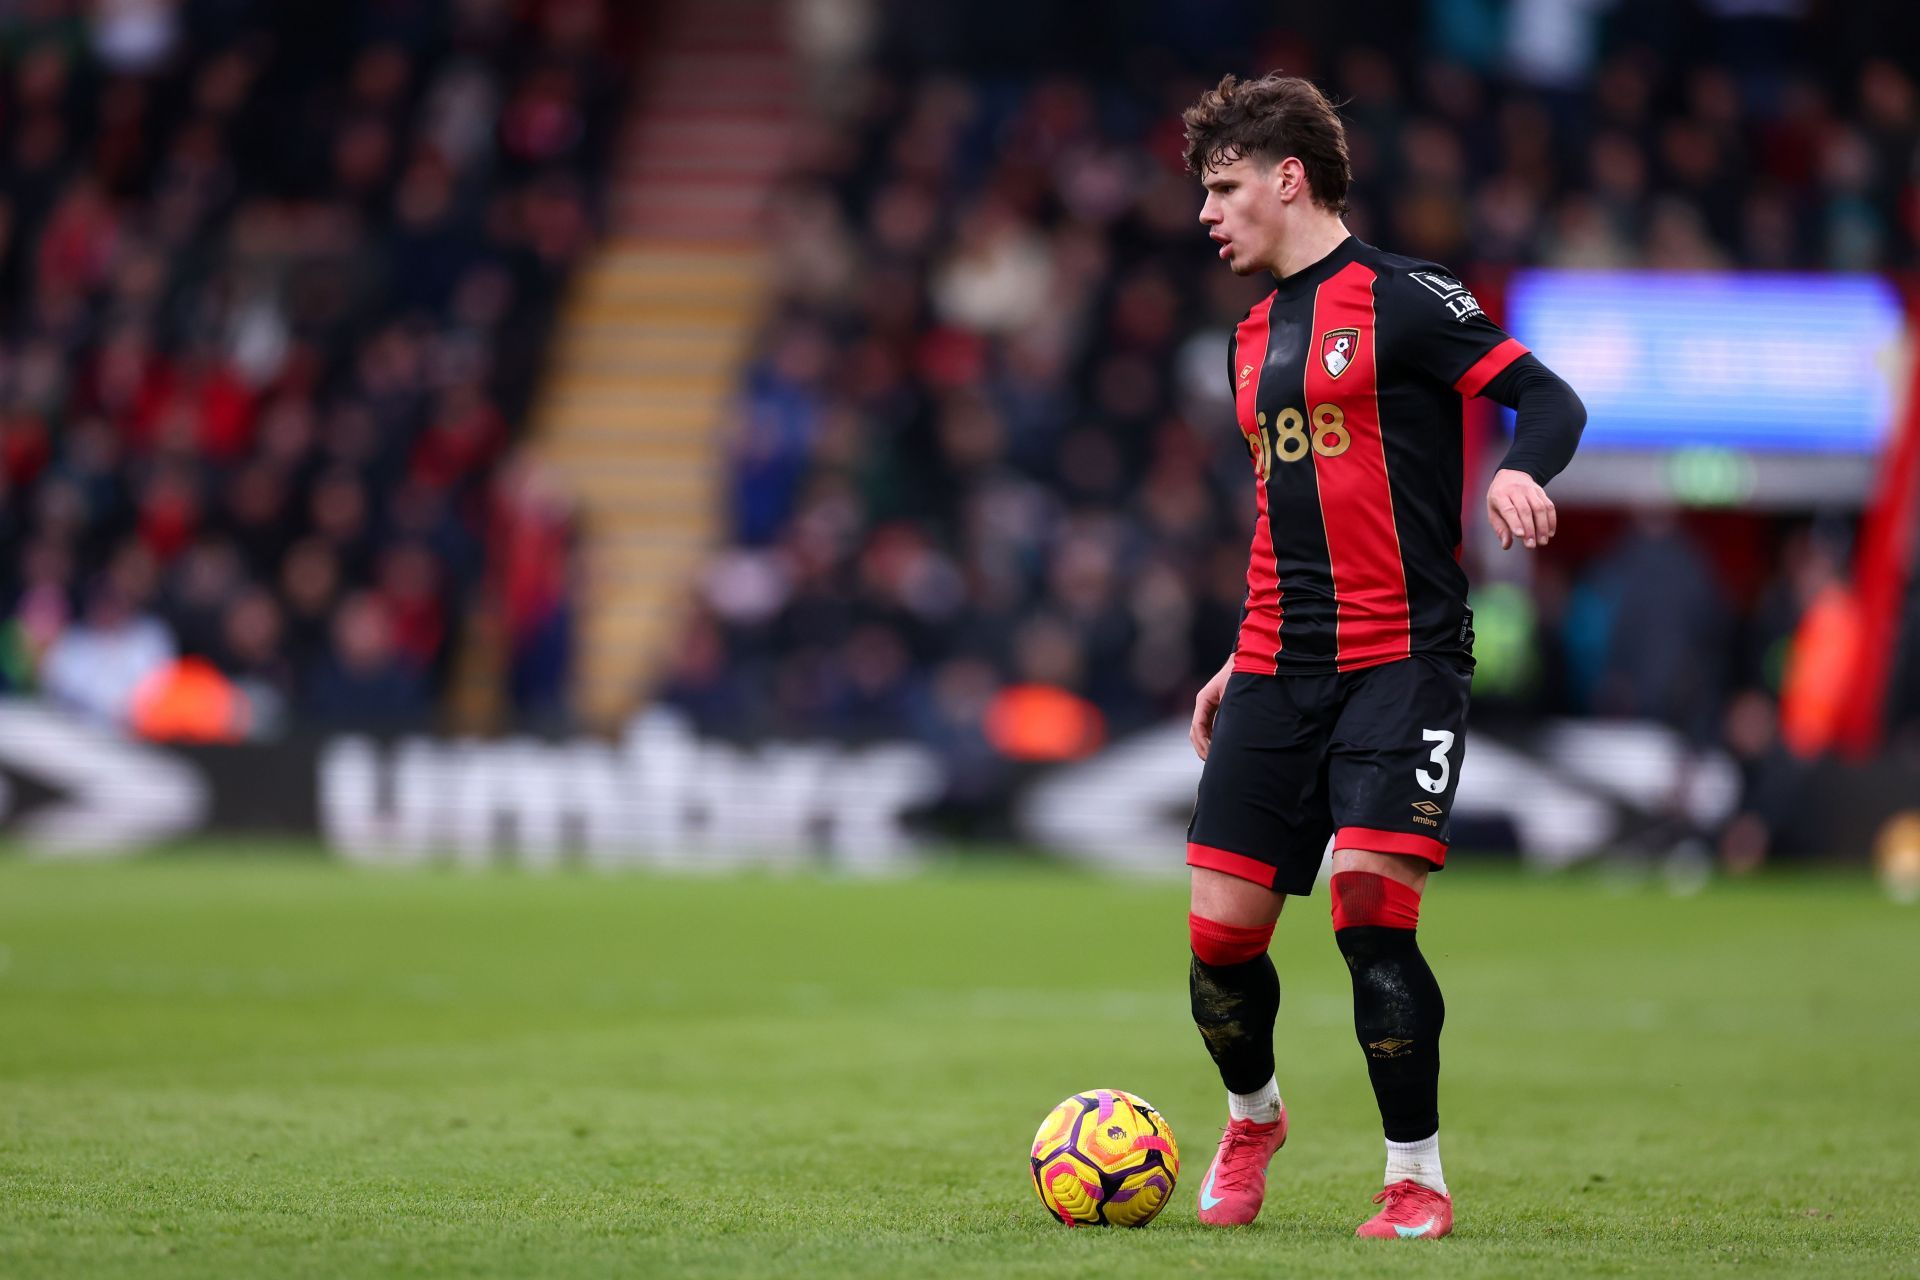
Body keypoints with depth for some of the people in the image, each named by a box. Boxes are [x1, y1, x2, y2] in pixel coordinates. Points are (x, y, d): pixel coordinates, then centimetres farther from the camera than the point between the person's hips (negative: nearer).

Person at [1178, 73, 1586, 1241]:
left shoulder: (1400, 298, -4)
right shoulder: (1256, 336, 18)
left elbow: (1551, 398, -9)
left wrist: (1521, 472, -30)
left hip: (1402, 661, -6)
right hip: (1279, 669, 6)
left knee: (1369, 906, -19)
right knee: (1221, 934, 0)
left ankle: (1419, 1179, -4)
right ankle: (1253, 1120, 30)